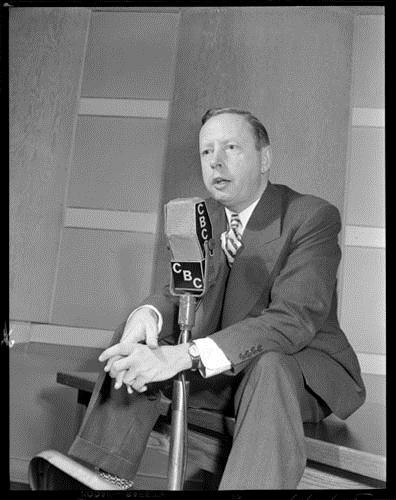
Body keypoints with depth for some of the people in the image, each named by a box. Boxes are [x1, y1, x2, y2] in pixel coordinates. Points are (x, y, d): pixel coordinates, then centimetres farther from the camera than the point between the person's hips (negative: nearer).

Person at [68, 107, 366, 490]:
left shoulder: (313, 217, -17)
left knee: (270, 366, -38)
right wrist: (147, 313, -27)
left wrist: (186, 355, -41)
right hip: (221, 369, 6)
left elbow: (293, 320, -29)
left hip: (301, 368, -5)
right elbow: (183, 292, 0)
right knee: (133, 340, -11)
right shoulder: (201, 217, 5)